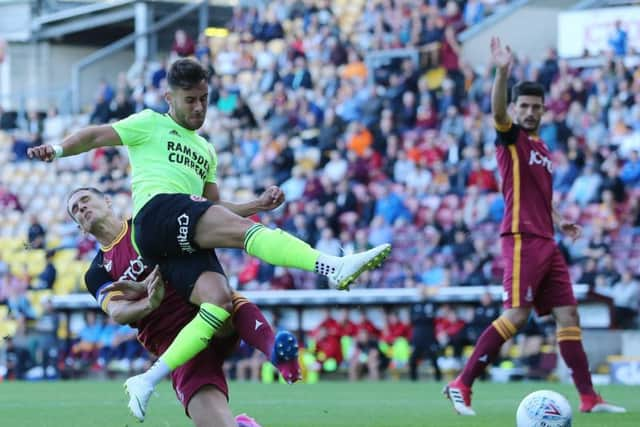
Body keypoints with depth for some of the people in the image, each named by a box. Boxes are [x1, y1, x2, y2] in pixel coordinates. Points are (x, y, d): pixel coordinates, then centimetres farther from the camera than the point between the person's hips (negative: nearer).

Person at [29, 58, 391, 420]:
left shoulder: (206, 150, 36)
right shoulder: (151, 125, 18)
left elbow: (215, 209, 35)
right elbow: (97, 136, 12)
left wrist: (258, 205, 20)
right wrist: (59, 150, -6)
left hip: (185, 239, 7)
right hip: (156, 212, -7)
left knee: (218, 299, -22)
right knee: (241, 229, -29)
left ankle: (147, 381, -20)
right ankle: (333, 267, -48)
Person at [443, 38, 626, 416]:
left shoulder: (543, 148, 21)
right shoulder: (511, 137, 0)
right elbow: (498, 111, -23)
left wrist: (559, 221, 13)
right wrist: (502, 72, -39)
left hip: (546, 242, 8)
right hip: (522, 239, -8)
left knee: (568, 315, 4)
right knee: (517, 316, -15)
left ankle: (589, 398, 5)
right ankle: (461, 385, -10)